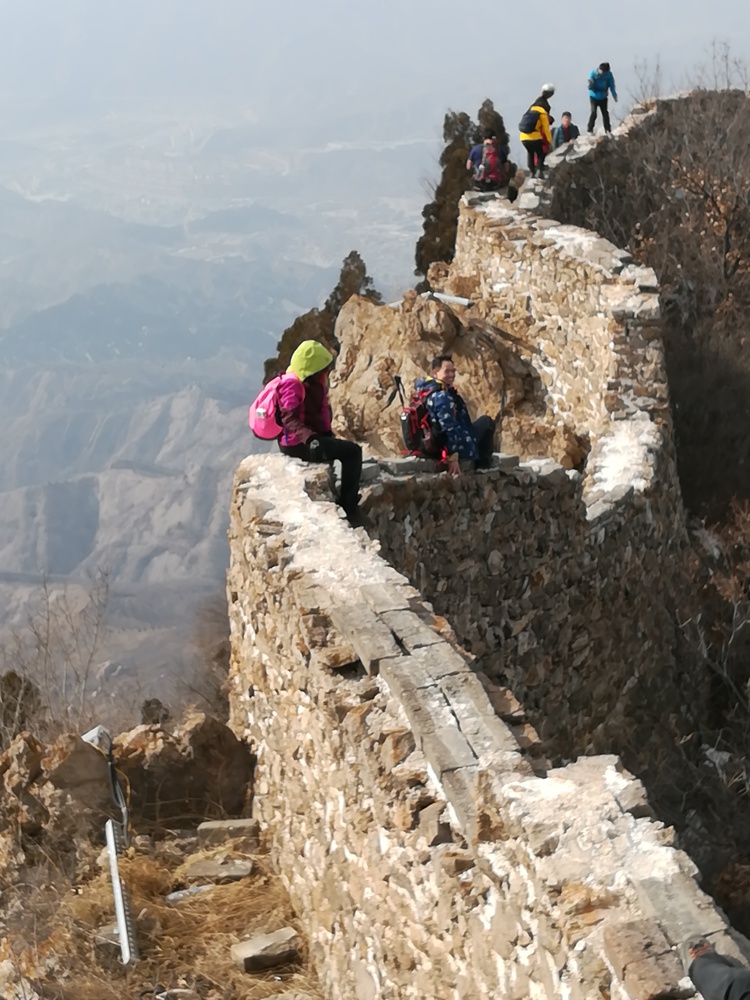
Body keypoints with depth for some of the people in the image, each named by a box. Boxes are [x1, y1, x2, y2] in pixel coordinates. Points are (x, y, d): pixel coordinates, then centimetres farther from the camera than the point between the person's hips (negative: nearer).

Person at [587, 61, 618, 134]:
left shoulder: (609, 74, -12)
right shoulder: (593, 74, -19)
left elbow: (611, 85, -2)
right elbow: (591, 87, -20)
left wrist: (614, 95, -11)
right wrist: (590, 85, -43)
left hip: (603, 97, 3)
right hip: (594, 97, -3)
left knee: (605, 113, 4)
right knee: (593, 112, -16)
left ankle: (608, 130, 14)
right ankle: (590, 130, -11)